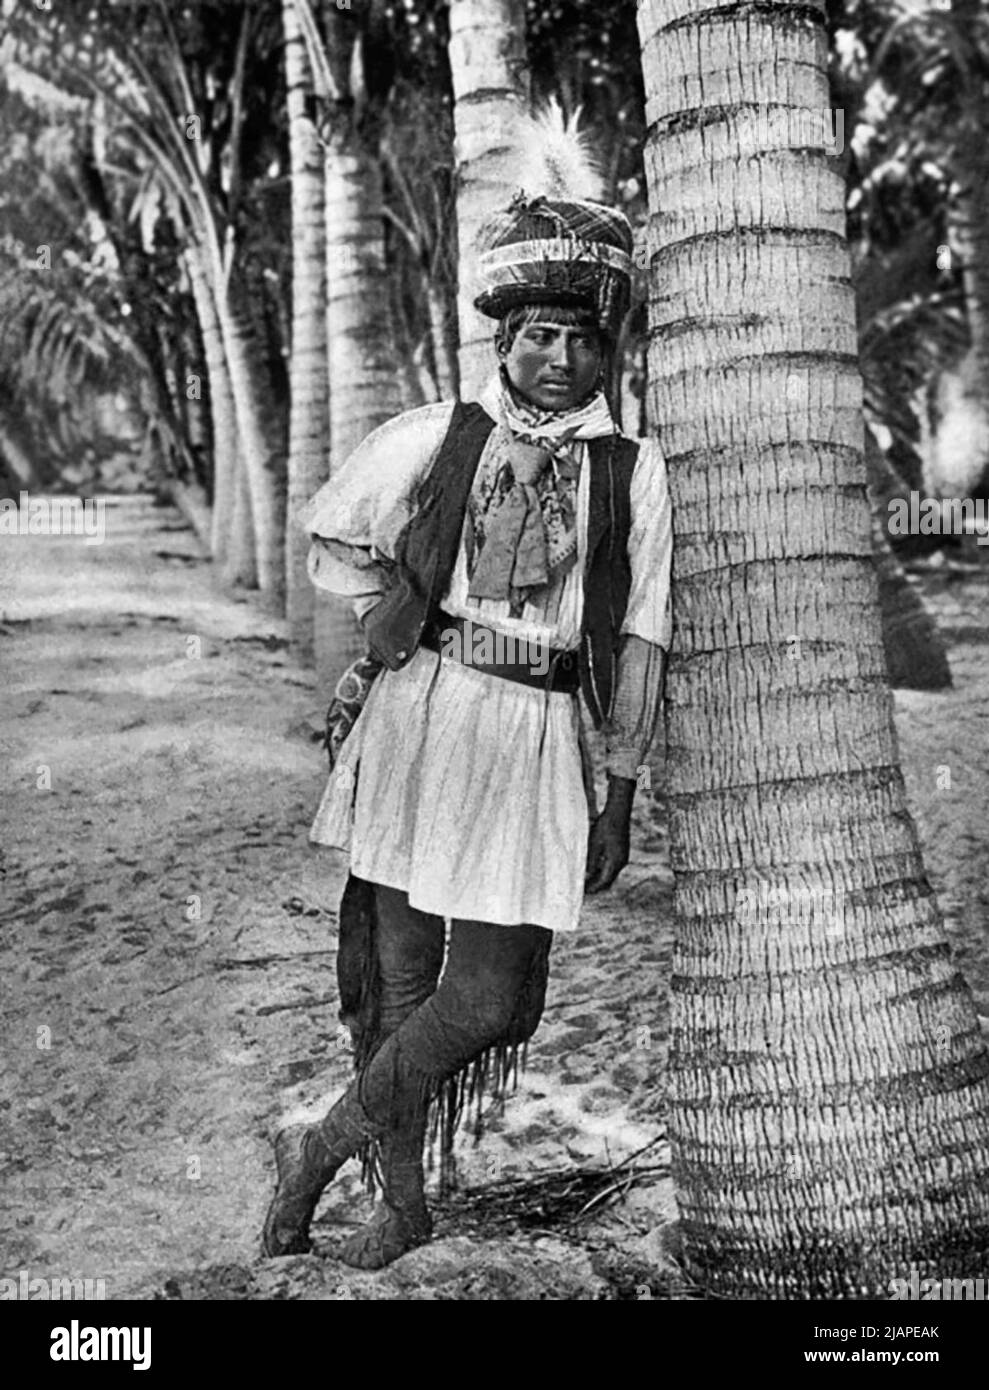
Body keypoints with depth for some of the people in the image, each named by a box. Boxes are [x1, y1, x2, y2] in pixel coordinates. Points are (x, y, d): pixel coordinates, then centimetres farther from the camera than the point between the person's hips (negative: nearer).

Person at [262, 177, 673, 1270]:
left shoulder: (634, 472, 4)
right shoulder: (429, 439, 5)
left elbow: (639, 646, 6)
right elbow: (328, 535, 20)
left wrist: (621, 795, 6)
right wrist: (388, 614, 3)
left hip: (540, 732, 0)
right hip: (420, 714, 0)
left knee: (496, 997, -7)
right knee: (399, 967, 4)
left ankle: (324, 1143, 15)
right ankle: (402, 1199, 23)